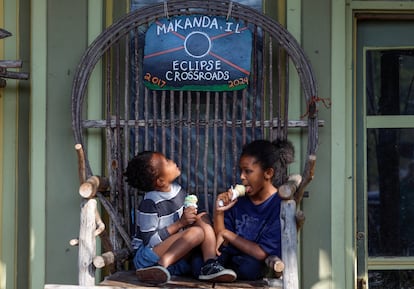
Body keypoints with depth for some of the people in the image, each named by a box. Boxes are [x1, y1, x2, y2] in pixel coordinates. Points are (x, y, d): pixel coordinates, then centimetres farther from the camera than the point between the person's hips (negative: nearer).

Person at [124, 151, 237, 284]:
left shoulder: (178, 190, 4)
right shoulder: (150, 203, -19)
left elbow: (187, 218, 19)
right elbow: (151, 240, -20)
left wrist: (190, 214, -4)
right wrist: (180, 223, -19)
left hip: (176, 253, 8)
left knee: (202, 218, -2)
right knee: (196, 232, -25)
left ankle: (209, 265, -19)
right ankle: (161, 266, -37)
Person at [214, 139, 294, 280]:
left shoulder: (280, 206, -12)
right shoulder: (238, 199, 5)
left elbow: (261, 253, -17)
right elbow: (222, 243, 6)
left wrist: (226, 234, -10)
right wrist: (219, 212, -9)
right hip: (229, 257, 5)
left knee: (249, 266, -36)